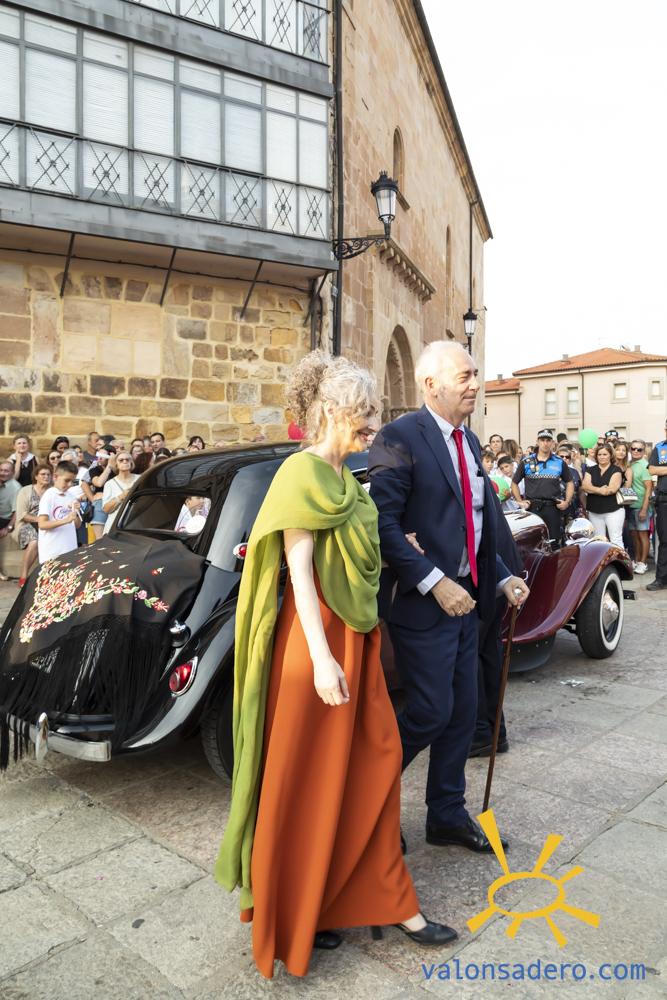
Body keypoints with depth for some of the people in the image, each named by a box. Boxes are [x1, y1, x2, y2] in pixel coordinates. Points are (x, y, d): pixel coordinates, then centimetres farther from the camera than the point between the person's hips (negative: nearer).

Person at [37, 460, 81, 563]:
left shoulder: (71, 497, 10)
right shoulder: (48, 495, -7)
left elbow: (78, 525, 13)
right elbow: (42, 524, -15)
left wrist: (75, 512, -6)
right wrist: (65, 520, -25)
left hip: (70, 549, 6)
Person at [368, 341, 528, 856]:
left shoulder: (470, 442, 13)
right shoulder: (401, 438, -14)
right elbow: (384, 524, -20)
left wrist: (502, 577, 9)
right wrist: (435, 583, -23)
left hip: (465, 600, 8)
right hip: (423, 602, -8)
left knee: (463, 712, 14)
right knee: (431, 712, -1)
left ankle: (447, 814, 32)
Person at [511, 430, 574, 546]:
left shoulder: (560, 462, 10)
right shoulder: (526, 462, 6)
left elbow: (569, 483, 18)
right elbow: (514, 483, 12)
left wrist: (567, 502, 5)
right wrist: (520, 501, 2)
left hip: (553, 508, 1)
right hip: (532, 507, -1)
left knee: (554, 542, 4)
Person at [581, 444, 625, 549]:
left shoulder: (616, 470, 0)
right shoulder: (590, 470, 11)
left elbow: (613, 488, -14)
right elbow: (585, 486, -5)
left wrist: (594, 490, -7)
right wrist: (600, 490, -18)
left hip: (613, 510, -4)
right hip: (594, 512, 4)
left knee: (616, 540, -7)